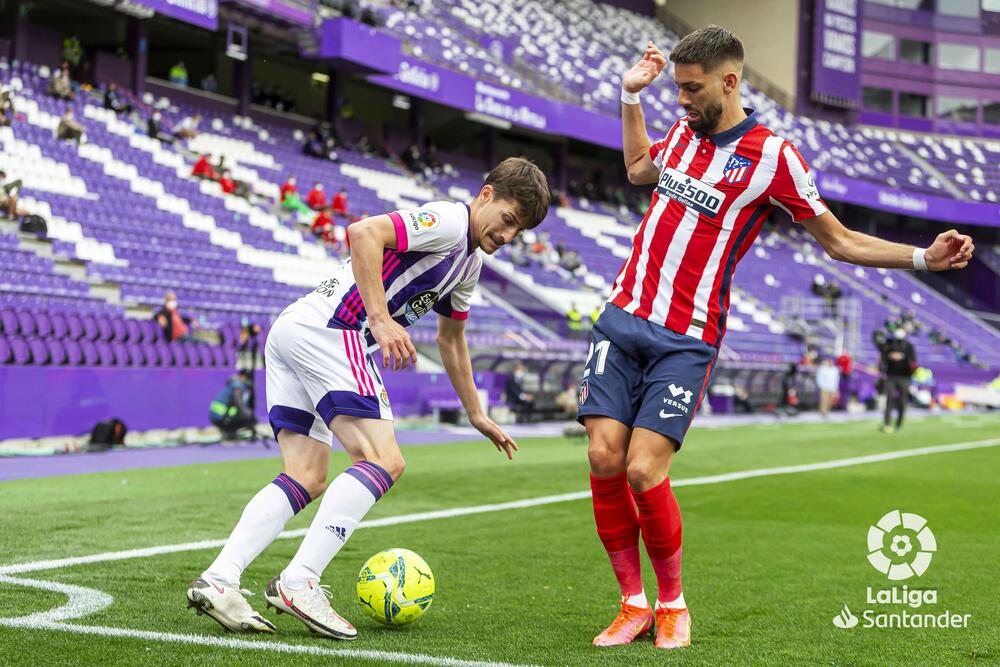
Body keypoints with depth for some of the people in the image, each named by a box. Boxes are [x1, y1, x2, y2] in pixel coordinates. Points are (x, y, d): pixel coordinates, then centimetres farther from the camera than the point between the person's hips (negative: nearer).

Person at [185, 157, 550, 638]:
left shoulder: (469, 263, 26)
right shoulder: (447, 220, -6)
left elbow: (451, 338, 39)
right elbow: (364, 233, -20)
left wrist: (477, 416, 42)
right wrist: (381, 318, -25)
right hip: (327, 330, -10)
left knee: (307, 478, 4)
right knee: (384, 461, -12)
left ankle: (217, 580, -8)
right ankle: (298, 584, -19)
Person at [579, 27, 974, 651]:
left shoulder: (773, 155, -6)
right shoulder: (684, 131, 10)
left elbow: (840, 240, 1)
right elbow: (638, 168, 34)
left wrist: (922, 256, -11)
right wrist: (631, 96, 24)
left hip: (685, 341, -5)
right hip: (622, 318, 5)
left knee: (644, 471, -16)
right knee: (604, 458, -6)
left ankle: (673, 603, 8)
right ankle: (634, 604, 10)